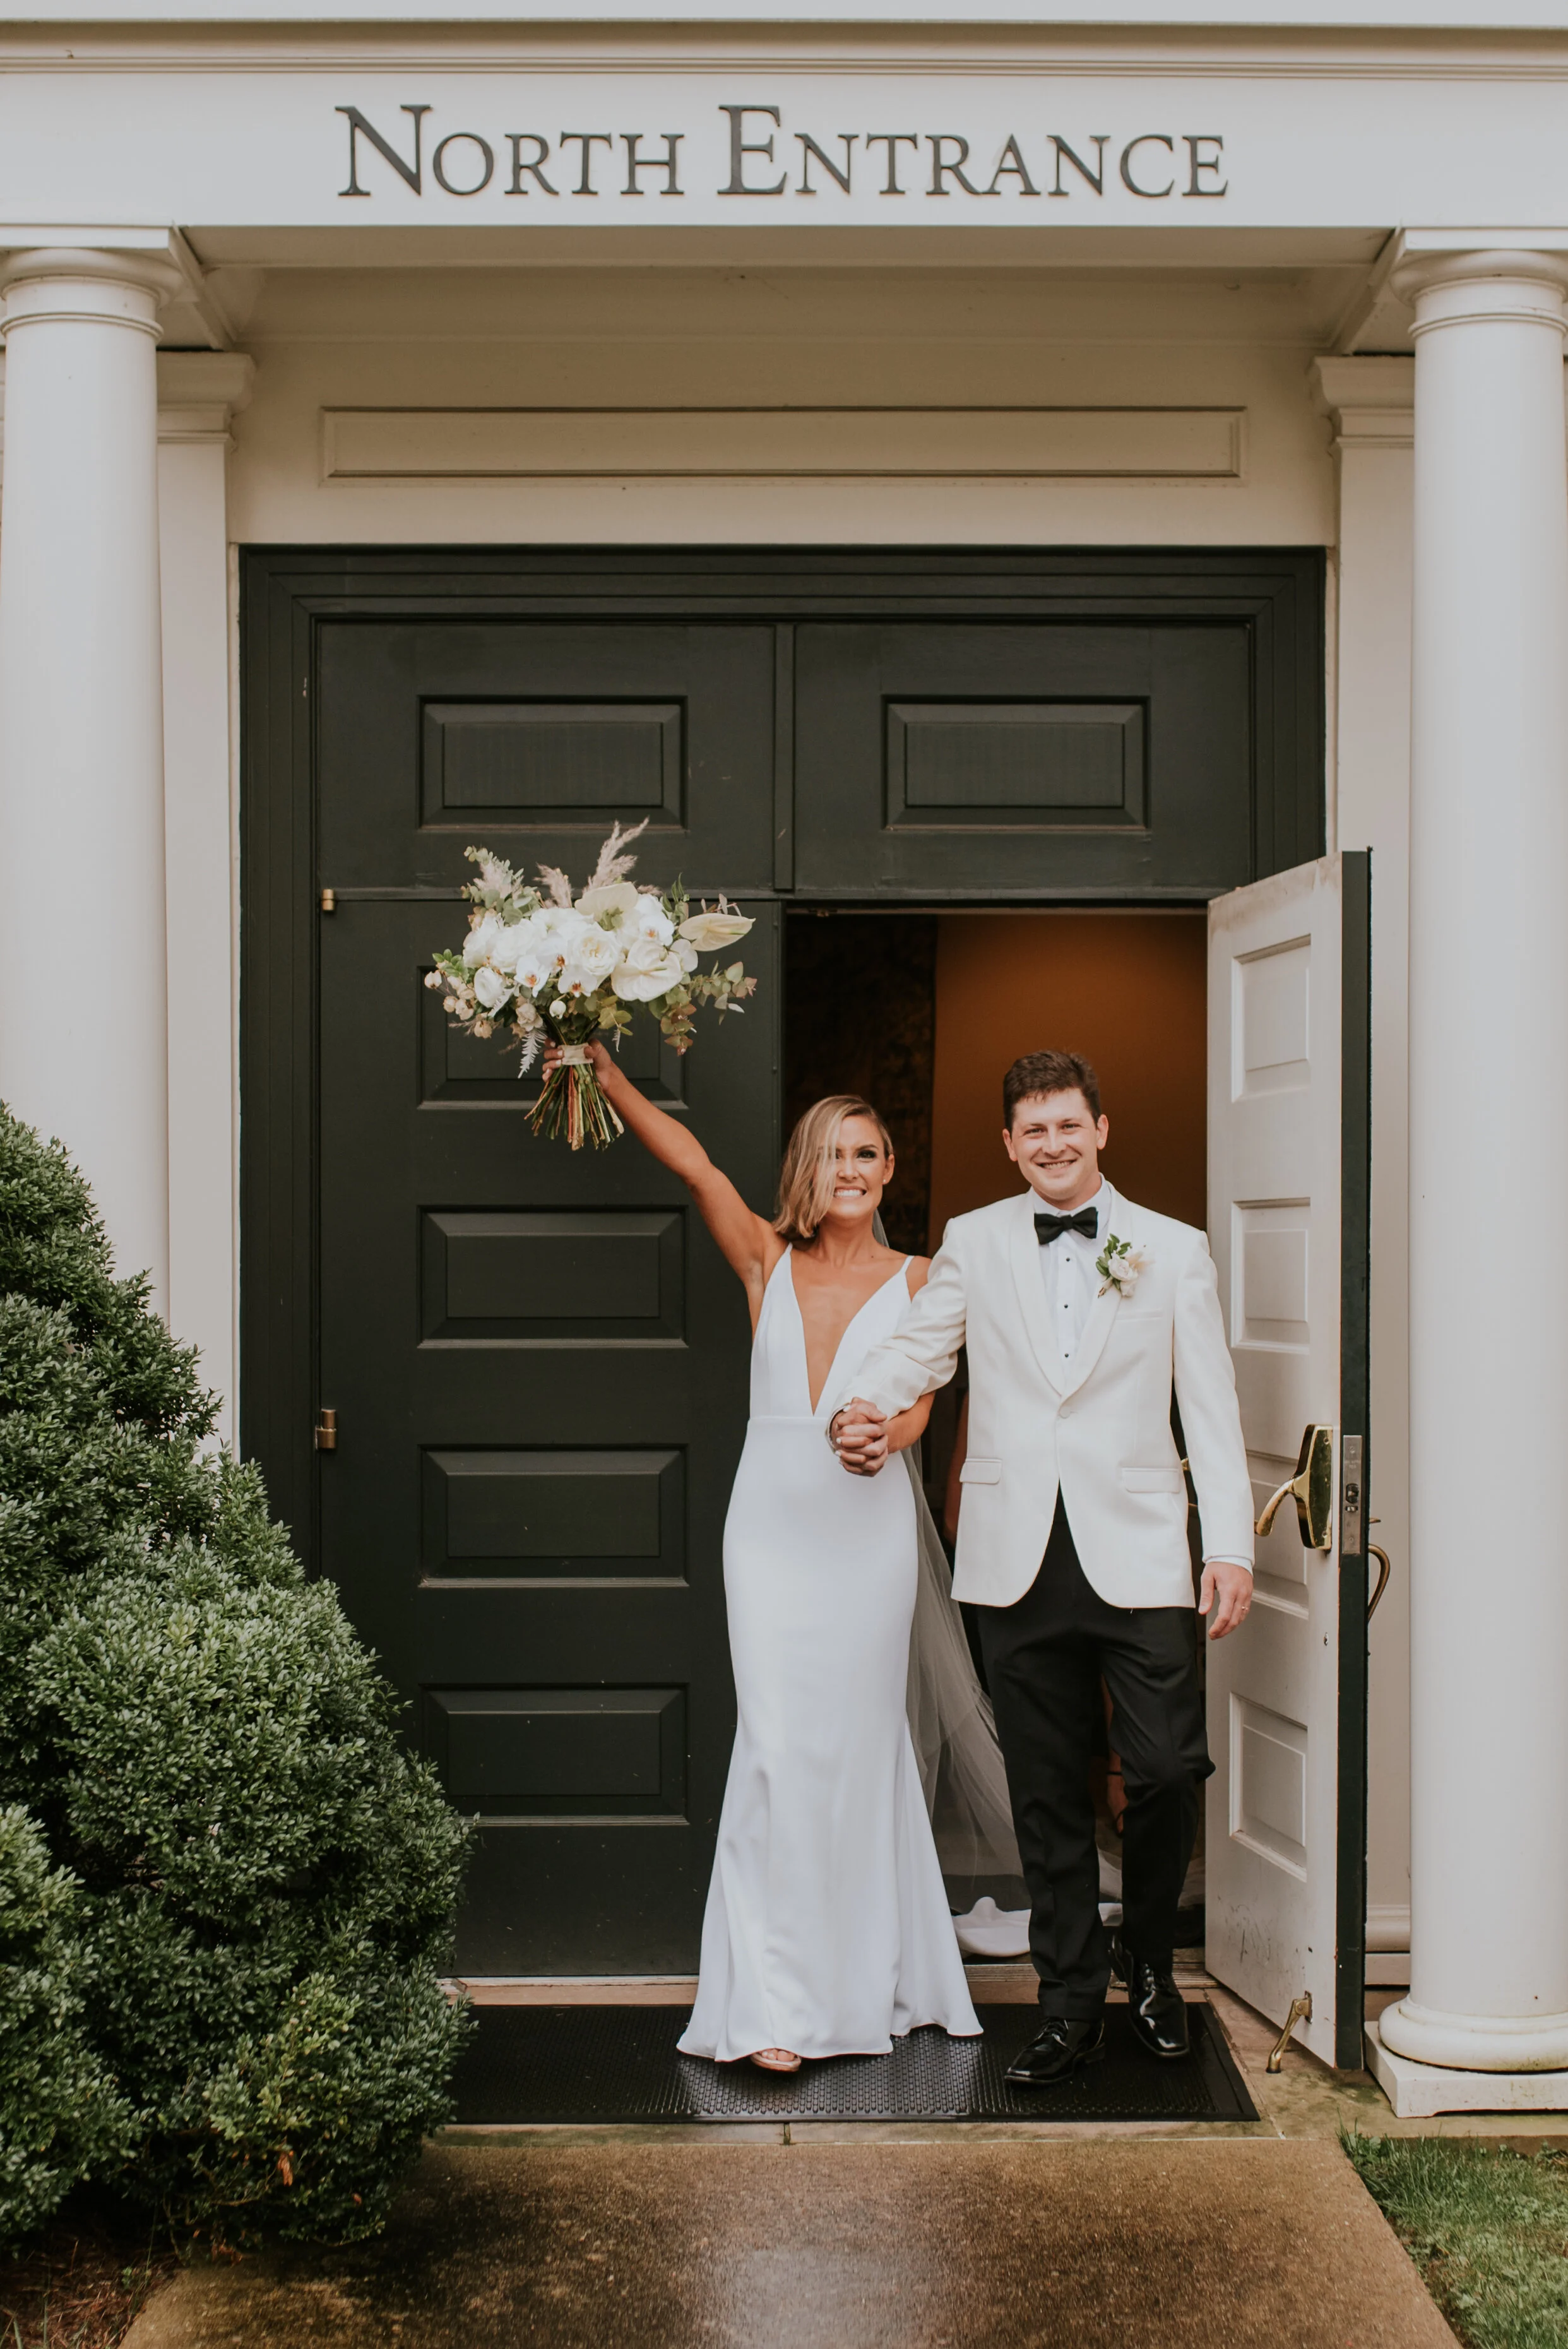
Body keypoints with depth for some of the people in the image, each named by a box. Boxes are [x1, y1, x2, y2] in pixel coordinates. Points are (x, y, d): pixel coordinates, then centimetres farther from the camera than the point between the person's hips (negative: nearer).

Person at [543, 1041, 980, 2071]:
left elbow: (915, 1410, -3)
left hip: (870, 1533, 0)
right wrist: (603, 1070, -8)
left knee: (860, 1746, 6)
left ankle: (864, 1979, 19)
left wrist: (880, 1429, -23)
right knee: (779, 1748, -6)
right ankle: (773, 2000, -3)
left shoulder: (919, 1282, 5)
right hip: (773, 1528, 0)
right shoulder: (769, 1263, 7)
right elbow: (692, 1160, -1)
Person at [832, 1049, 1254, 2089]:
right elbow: (917, 1347, 11)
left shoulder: (1174, 1251, 6)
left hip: (1135, 1553, -1)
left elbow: (1212, 1408, 3)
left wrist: (1232, 1546, -4)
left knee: (1169, 1770, -7)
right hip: (1020, 1559, 1)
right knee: (1048, 1795, 8)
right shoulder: (972, 1243, 9)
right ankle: (1071, 2004, 20)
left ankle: (1148, 1961, 20)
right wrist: (862, 1407, -12)